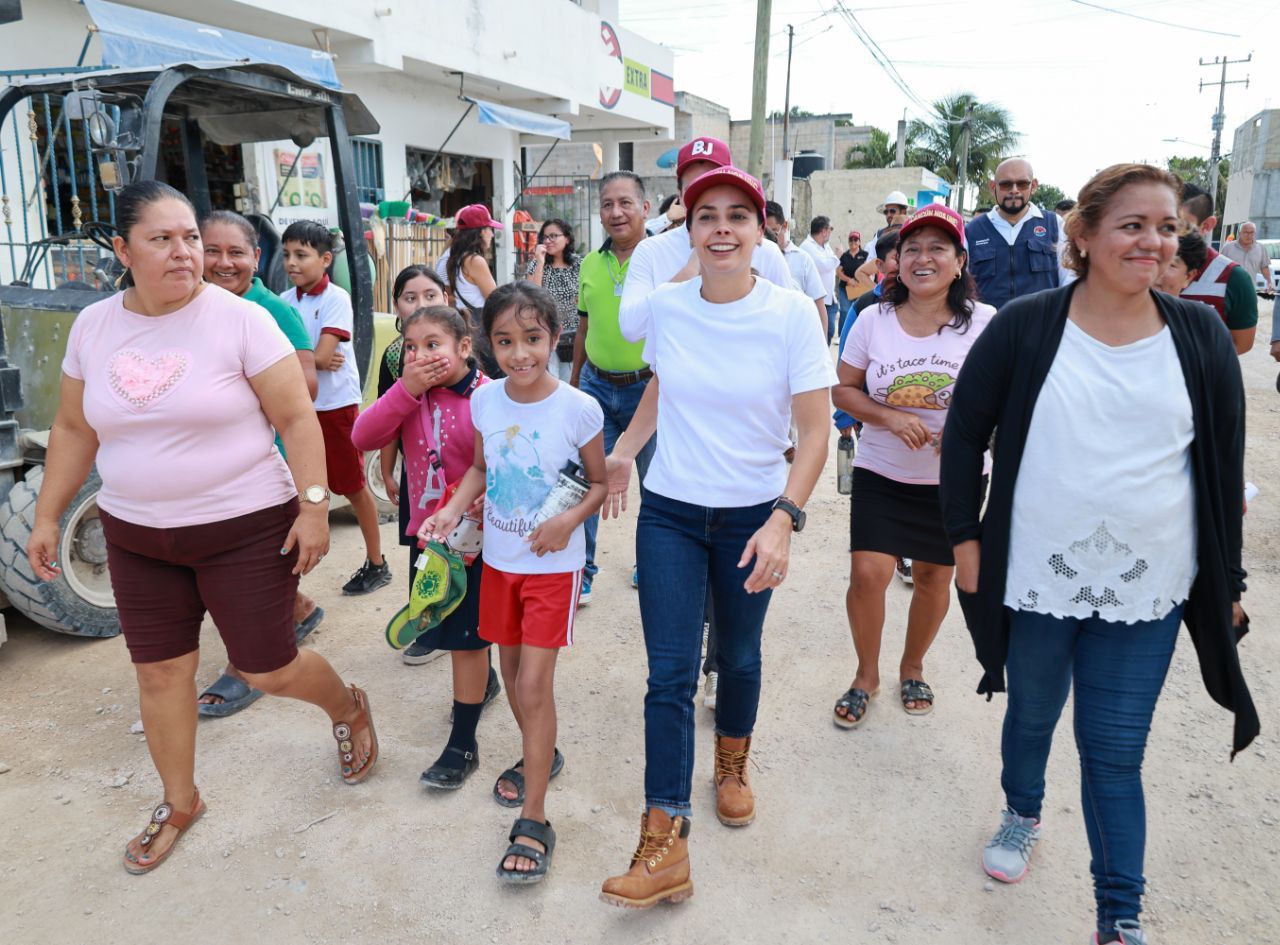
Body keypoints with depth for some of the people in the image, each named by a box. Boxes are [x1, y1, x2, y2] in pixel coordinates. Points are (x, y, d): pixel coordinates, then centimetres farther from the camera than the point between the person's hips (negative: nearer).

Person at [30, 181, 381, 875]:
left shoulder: (240, 320, -12)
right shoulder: (92, 327, 3)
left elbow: (296, 418, -12)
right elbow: (74, 431, 12)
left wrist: (315, 506, -17)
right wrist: (46, 518, 11)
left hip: (246, 528, -4)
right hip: (136, 534, 5)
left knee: (268, 670, 2)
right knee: (159, 670, 13)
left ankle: (347, 708, 35)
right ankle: (180, 802, 35)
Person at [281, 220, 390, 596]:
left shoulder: (336, 299, -11)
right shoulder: (287, 300, 5)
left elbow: (321, 356, -20)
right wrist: (309, 360, -17)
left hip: (336, 405, -5)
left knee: (353, 485, 6)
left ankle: (376, 563, 20)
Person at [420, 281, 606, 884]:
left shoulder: (578, 409, -17)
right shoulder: (485, 401, -5)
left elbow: (601, 483, -6)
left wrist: (570, 519, -23)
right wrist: (452, 511, -7)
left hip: (553, 563, -5)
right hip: (499, 558, 5)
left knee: (534, 682, -7)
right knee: (512, 667, 18)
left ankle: (533, 821, 5)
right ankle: (539, 755, 44)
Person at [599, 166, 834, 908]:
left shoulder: (791, 313, -14)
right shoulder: (665, 307, -6)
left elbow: (816, 429, -15)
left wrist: (784, 520, -25)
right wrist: (626, 449, 3)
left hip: (754, 516, -1)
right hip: (670, 512, 1)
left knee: (738, 656, 17)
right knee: (671, 674, -2)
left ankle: (733, 763, 48)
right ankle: (665, 846, 6)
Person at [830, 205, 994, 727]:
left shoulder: (983, 322, -8)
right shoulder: (873, 320, -5)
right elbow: (843, 390, 0)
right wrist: (889, 418, -17)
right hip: (881, 473, 0)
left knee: (933, 578, 13)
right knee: (867, 573, -9)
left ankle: (912, 669, 40)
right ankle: (866, 675, 18)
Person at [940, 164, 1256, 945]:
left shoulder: (1202, 337, 0)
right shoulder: (1025, 327, -7)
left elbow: (1225, 465, 6)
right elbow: (966, 432, -1)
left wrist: (1228, 580, 7)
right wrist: (965, 537, -4)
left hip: (1147, 589, 1)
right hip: (1036, 578, 0)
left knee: (1116, 752, 8)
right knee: (1032, 714, 20)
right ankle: (1023, 813, 49)